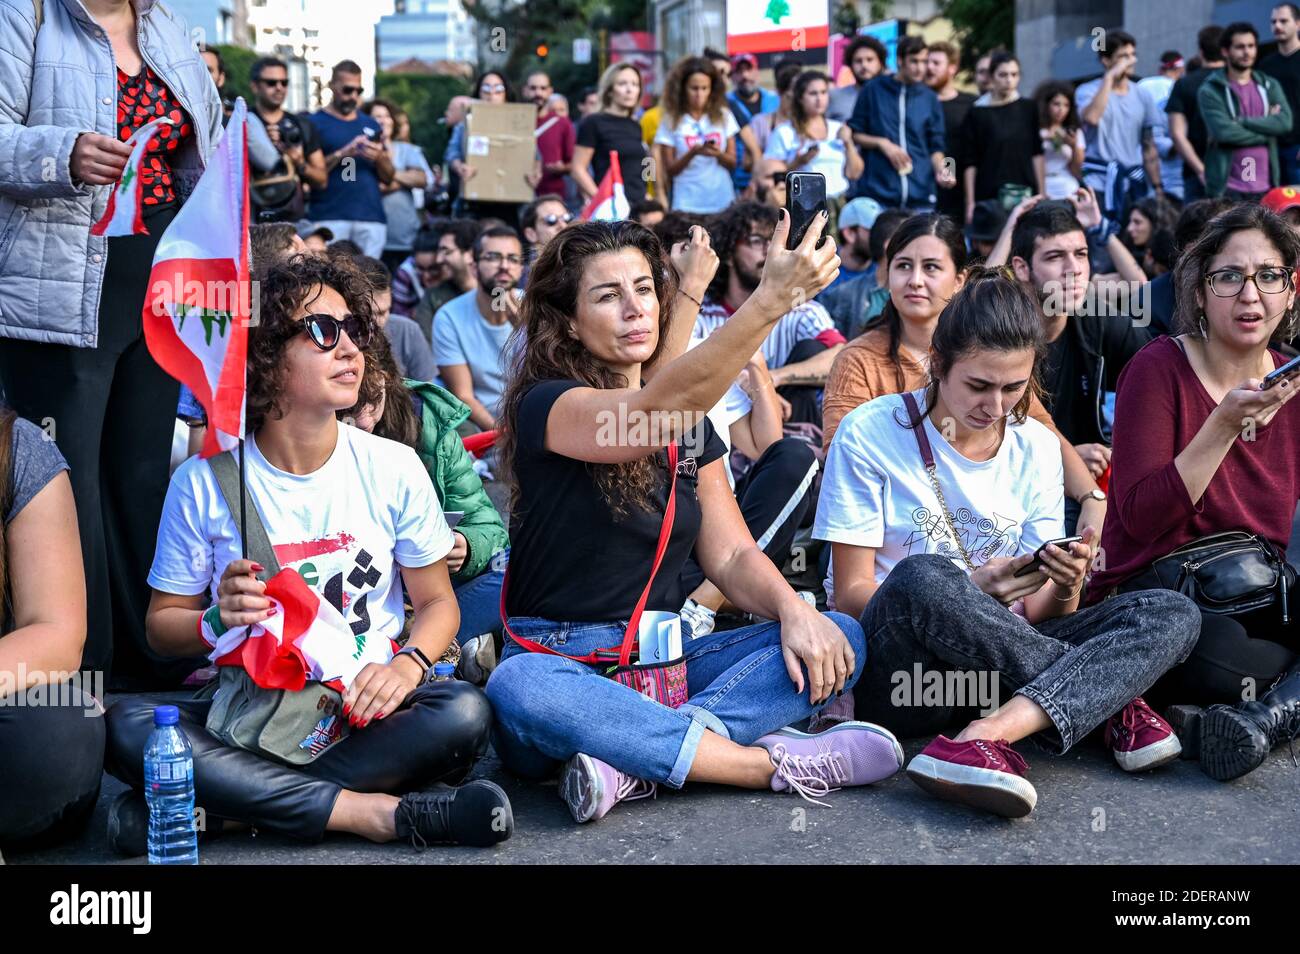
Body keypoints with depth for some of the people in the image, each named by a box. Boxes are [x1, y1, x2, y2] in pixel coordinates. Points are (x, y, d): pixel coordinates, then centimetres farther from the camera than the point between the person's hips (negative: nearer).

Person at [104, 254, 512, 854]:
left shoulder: (394, 468, 1)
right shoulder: (204, 482, -2)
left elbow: (436, 602, 7)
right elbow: (163, 625, 5)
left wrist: (408, 663, -15)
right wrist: (219, 622, -18)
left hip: (364, 711, 1)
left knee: (464, 714, -31)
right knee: (125, 725, -29)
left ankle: (230, 805, -24)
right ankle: (373, 810, -27)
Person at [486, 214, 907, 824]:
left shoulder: (689, 426, 13)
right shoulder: (545, 406, -9)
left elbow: (731, 555, 7)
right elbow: (660, 411, -30)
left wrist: (794, 611, -15)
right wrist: (772, 298, -40)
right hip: (560, 663, -6)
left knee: (839, 640, -14)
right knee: (518, 688, -40)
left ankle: (636, 763, -31)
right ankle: (774, 764, -31)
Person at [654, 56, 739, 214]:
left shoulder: (723, 116, 6)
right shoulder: (672, 120, 1)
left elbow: (733, 163, 8)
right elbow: (670, 170, 1)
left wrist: (718, 154, -12)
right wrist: (693, 153, -15)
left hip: (723, 202, 2)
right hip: (688, 205, -2)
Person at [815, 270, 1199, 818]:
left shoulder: (1036, 448, 8)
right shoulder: (872, 433, -4)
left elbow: (1036, 613, 8)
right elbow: (850, 594, -7)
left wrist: (1064, 589, -17)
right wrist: (969, 588, -22)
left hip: (1001, 661, 5)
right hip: (895, 667, -4)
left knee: (1173, 614, -16)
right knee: (926, 576, -38)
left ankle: (995, 732, -37)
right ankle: (1109, 699, -20)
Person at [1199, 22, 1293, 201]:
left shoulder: (1270, 86, 14)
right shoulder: (1210, 91, -1)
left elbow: (1285, 122, -3)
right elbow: (1224, 131, -15)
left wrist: (1241, 121, -11)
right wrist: (1266, 128, -5)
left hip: (1266, 186, 4)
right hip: (1227, 189, -4)